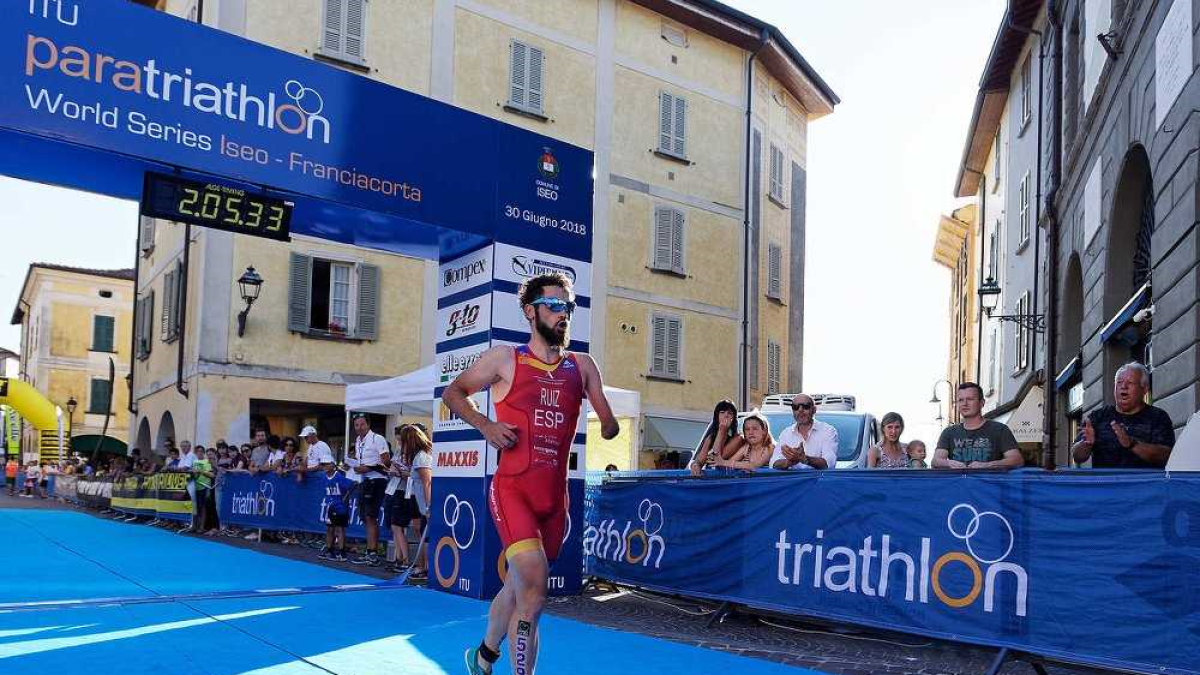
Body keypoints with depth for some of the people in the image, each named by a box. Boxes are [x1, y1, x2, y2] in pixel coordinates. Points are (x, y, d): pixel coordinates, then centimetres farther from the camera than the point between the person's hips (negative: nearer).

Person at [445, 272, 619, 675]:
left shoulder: (582, 366, 10)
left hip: (555, 496, 5)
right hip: (512, 489, -4)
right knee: (534, 587, -22)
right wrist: (485, 425, -6)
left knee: (518, 587, 19)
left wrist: (609, 428, -8)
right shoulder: (504, 359, 1)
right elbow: (453, 393, 9)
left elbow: (609, 425, 14)